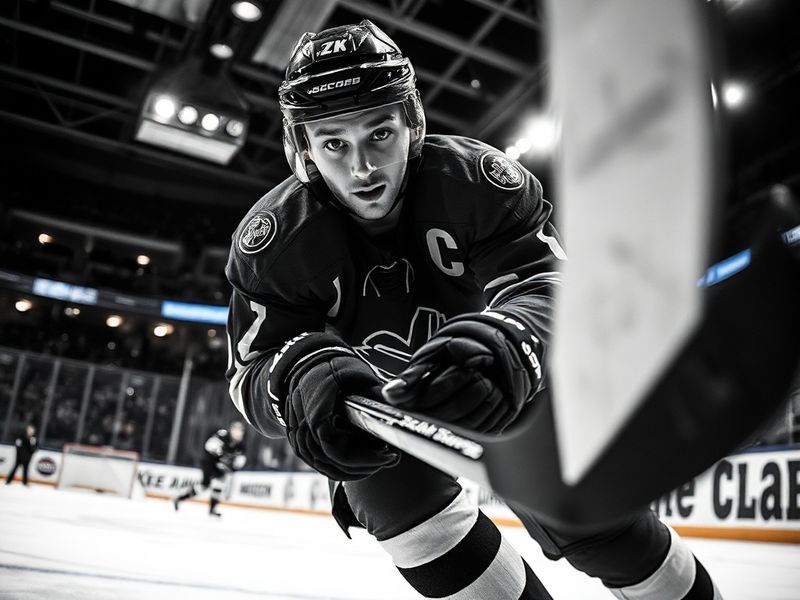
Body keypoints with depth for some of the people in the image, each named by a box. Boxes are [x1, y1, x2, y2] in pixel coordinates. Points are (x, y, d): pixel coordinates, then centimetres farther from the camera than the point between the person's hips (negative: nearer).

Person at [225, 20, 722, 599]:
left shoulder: (475, 177, -25)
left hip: (493, 384, 0)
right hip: (370, 393, 1)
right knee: (402, 503, -25)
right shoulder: (274, 237, -20)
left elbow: (547, 281, -33)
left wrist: (511, 342, -58)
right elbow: (253, 370, -21)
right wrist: (299, 378, -47)